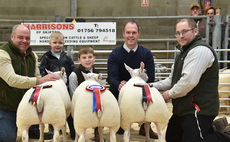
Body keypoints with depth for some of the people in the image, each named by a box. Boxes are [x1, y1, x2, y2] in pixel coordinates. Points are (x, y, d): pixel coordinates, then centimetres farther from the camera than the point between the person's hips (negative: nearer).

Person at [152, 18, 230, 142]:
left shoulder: (200, 50, -17)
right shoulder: (183, 52, 18)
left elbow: (189, 80, -27)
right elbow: (172, 80, 22)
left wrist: (170, 94, -12)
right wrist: (153, 86, 7)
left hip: (199, 109, -11)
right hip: (184, 109, 11)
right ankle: (212, 128, 21)